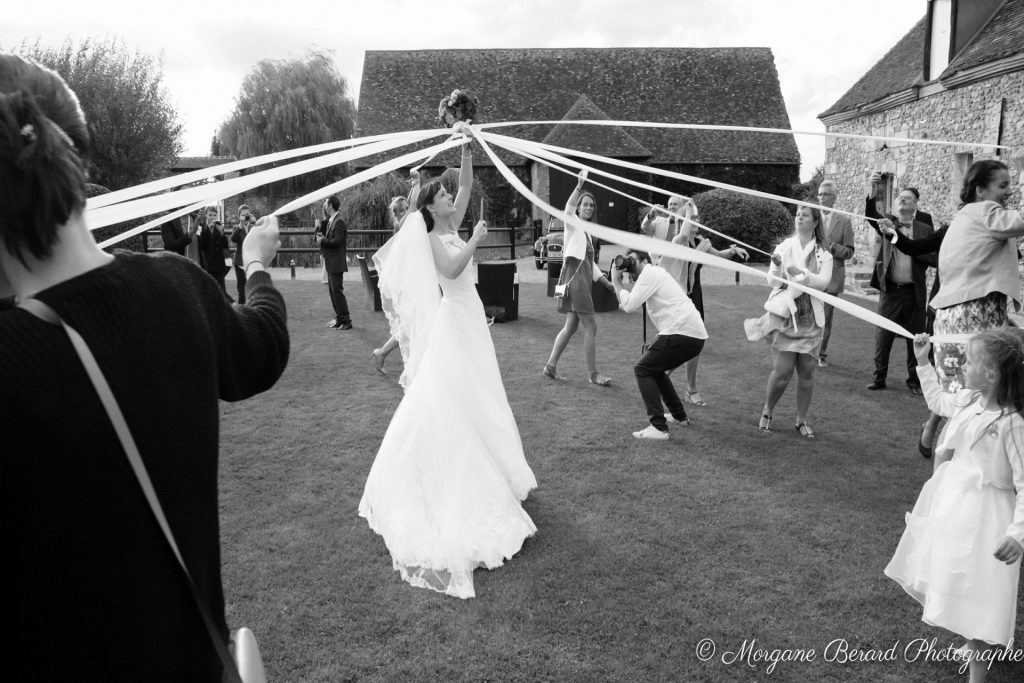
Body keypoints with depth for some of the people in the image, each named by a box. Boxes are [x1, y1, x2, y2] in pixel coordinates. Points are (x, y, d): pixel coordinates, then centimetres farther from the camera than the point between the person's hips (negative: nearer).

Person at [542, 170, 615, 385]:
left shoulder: (586, 230, 22)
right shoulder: (572, 224, -2)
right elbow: (569, 208, -27)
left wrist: (607, 283, 22)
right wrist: (579, 186, -38)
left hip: (583, 280, 9)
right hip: (575, 277, -9)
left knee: (571, 326, 13)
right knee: (590, 327, -8)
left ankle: (551, 365, 20)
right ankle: (593, 374, -1)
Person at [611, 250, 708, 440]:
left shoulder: (650, 272, -2)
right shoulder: (655, 274, 27)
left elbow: (629, 306, -10)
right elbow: (625, 304, 24)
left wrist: (616, 281, 3)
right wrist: (620, 281, 15)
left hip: (682, 332, -10)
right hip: (696, 336, 10)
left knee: (642, 369, -5)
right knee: (654, 369, 24)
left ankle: (658, 427, -13)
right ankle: (678, 415, 32)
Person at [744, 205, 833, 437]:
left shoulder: (823, 253, 4)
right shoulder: (785, 246, 3)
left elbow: (824, 282, -10)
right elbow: (772, 280, -3)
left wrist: (803, 273, -26)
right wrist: (776, 266, -23)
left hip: (810, 318, 2)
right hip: (784, 314, -1)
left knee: (807, 372, 2)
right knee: (782, 371, -8)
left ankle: (802, 420, 19)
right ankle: (767, 411, 17)